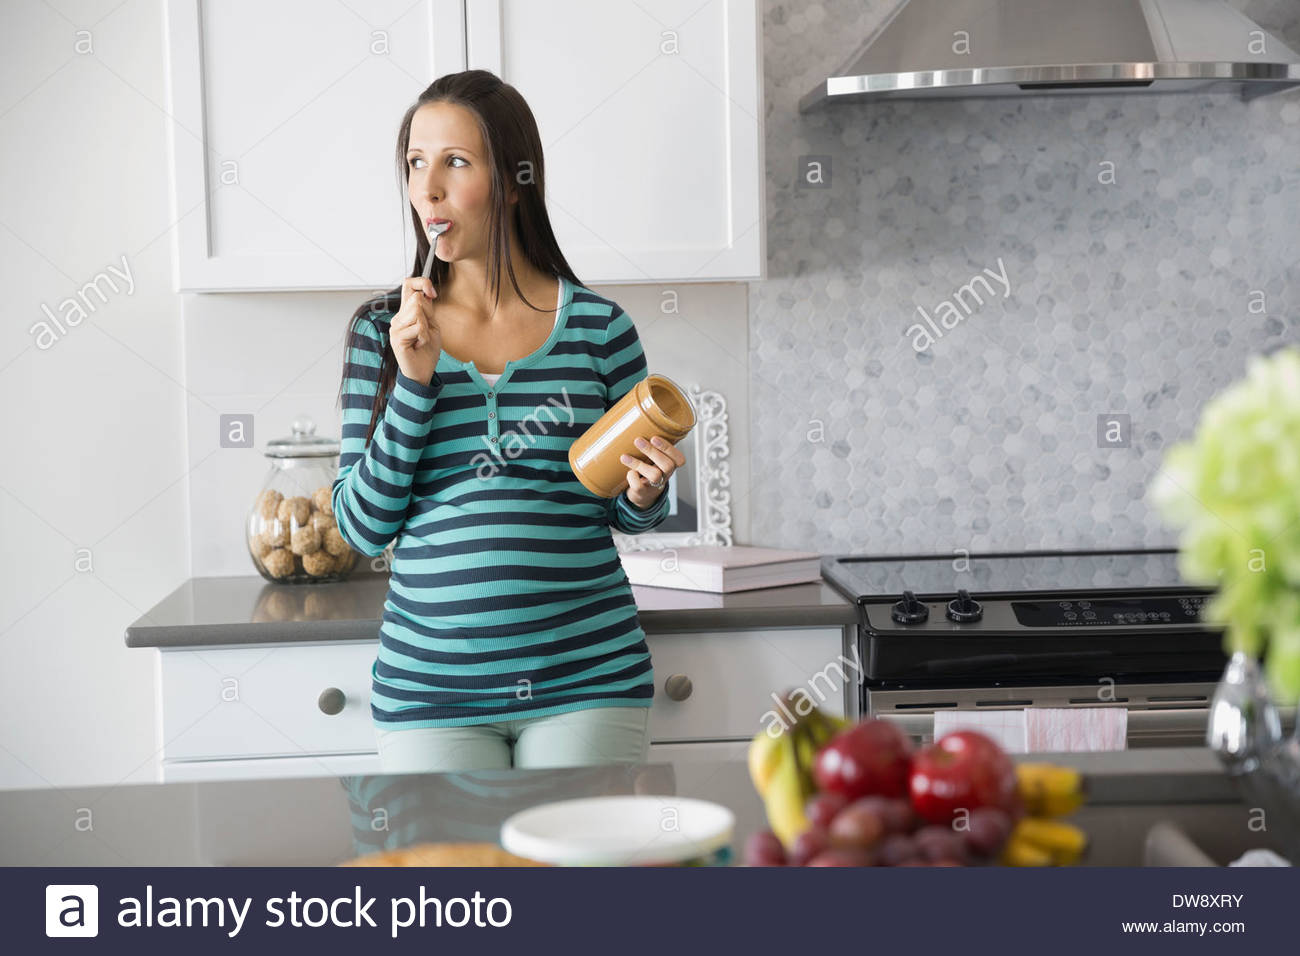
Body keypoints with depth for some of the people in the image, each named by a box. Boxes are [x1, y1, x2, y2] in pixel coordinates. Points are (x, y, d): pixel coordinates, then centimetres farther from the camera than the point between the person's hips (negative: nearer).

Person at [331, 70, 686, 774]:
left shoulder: (598, 325, -1)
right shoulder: (381, 331, 1)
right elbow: (362, 526, -4)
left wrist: (644, 492, -13)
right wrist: (416, 381, -13)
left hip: (589, 679, 0)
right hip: (431, 684, 0)